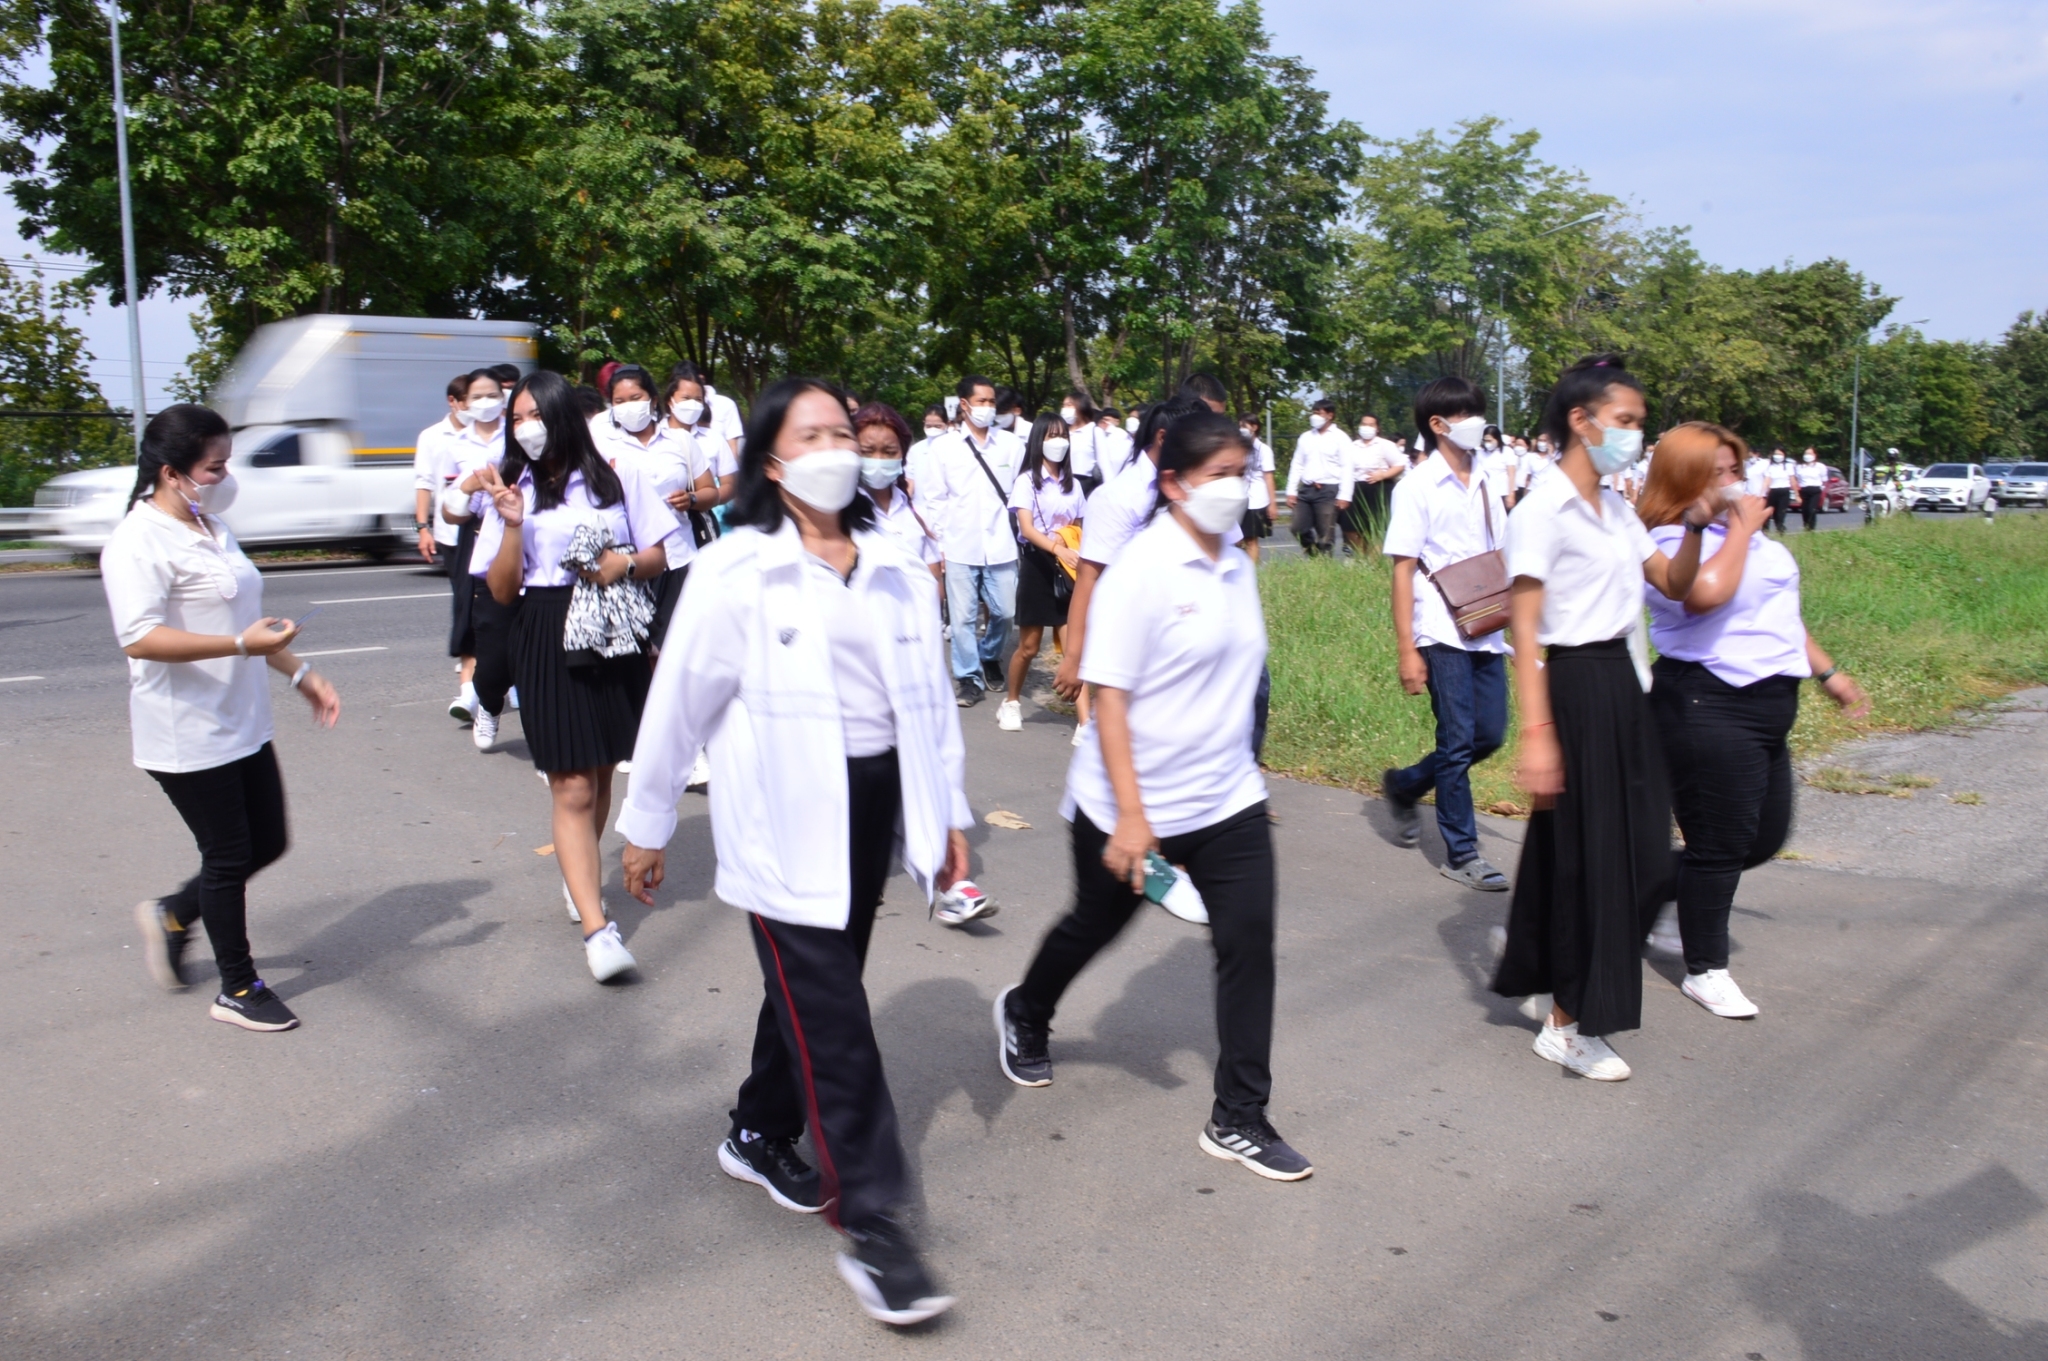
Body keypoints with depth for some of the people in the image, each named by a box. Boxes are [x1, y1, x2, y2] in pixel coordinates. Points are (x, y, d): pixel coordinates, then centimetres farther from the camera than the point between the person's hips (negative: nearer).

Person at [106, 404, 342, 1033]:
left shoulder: (211, 528, 13)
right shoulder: (139, 542, -16)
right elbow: (140, 638, -27)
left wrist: (300, 674, 20)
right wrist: (241, 644, -32)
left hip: (244, 726, 9)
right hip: (187, 736, -9)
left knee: (268, 843, 14)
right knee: (229, 857, 3)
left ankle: (173, 915, 36)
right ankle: (239, 990, 20)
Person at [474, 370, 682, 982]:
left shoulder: (618, 477, 5)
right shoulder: (513, 491, 6)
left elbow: (660, 555, 7)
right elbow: (501, 591, 1)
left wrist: (625, 563, -13)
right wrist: (512, 523, -12)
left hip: (615, 633, 1)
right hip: (547, 643, -1)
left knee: (600, 774, 13)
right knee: (573, 788, -7)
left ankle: (579, 877, 39)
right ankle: (596, 928, -9)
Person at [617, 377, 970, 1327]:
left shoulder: (894, 569, 6)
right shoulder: (735, 571, -8)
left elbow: (930, 695, 11)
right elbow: (680, 703, -2)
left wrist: (948, 812, 12)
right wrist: (645, 824, 3)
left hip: (873, 802, 5)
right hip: (784, 816, -5)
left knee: (815, 988, 17)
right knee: (833, 1017, -5)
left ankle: (761, 1134, 41)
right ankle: (872, 1228, 3)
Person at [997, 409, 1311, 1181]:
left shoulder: (1237, 567, 3)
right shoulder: (1140, 570, -17)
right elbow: (1108, 694, -20)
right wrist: (1130, 814, -24)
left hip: (1227, 800, 5)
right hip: (1132, 805, -5)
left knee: (1249, 943, -4)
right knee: (1094, 927, 16)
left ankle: (1238, 1119, 8)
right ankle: (1024, 1016, 47)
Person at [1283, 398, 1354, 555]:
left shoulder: (1340, 438, -1)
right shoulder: (1305, 437, 14)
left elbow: (1346, 468, -6)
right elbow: (1297, 465, 14)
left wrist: (1344, 495, -13)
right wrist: (1291, 491, 7)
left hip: (1328, 490, -5)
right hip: (1306, 489, 5)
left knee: (1326, 535, -3)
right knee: (1299, 529, 2)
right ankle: (1314, 556, 23)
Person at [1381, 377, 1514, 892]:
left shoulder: (1485, 483, 11)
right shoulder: (1417, 486, -6)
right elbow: (1402, 570, -8)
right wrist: (1407, 651, -12)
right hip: (1442, 632, -6)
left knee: (1489, 735, 8)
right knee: (1458, 741, -2)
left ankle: (1405, 786, 30)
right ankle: (1461, 854, 10)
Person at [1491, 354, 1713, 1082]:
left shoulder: (1617, 508, 12)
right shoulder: (1543, 511, -14)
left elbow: (1674, 584, 16)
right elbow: (1524, 631, -18)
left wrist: (1695, 527, -2)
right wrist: (1536, 732, -24)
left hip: (1621, 680, 9)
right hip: (1575, 685, -9)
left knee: (1638, 850, 12)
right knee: (1583, 852, -1)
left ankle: (1549, 982, 31)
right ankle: (1567, 1025, 14)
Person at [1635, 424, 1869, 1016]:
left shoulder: (1739, 531, 14)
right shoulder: (1670, 542, -15)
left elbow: (1779, 610, 25)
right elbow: (1708, 592, -37)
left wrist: (1827, 671, 29)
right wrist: (1741, 529, -21)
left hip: (1766, 704, 10)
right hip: (1709, 706, -10)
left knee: (1765, 837, 16)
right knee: (1721, 843, -1)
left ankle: (1666, 903, 34)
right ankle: (1705, 970, 15)